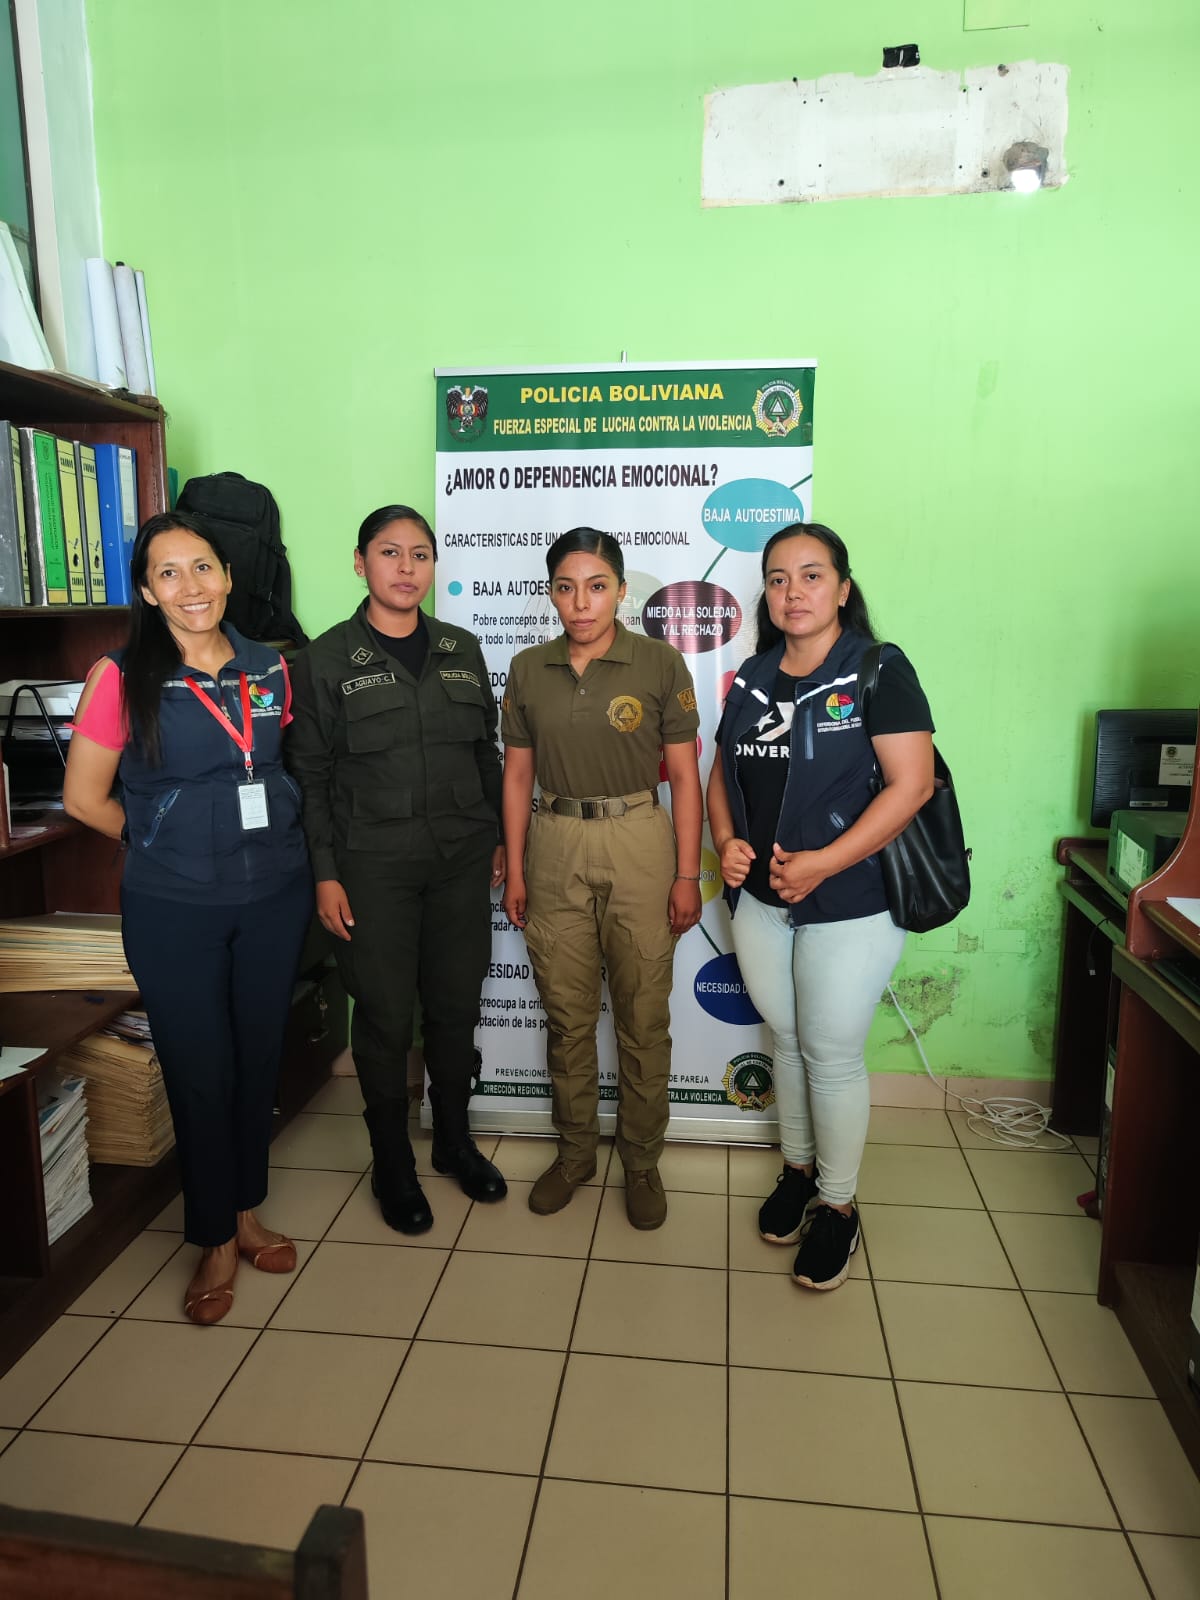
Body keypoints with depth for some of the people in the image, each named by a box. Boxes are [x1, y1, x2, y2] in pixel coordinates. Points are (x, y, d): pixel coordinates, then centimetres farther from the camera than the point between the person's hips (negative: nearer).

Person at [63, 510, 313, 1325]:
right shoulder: (122, 677, -9)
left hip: (275, 896, 3)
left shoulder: (270, 669, 1)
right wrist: (165, 843, 3)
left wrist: (272, 839, 5)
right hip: (174, 909, -3)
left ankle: (246, 1210, 36)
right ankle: (215, 1240, 28)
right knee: (199, 1071, 7)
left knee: (259, 1058, 15)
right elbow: (84, 796, -3)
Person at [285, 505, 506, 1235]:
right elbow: (310, 775, -3)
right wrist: (325, 873, -8)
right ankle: (393, 1164, 26)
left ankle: (455, 1140, 34)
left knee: (457, 1005, 12)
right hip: (373, 866, -3)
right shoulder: (327, 659, -3)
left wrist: (501, 839, 10)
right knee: (386, 1017, 6)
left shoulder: (461, 649, 7)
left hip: (461, 860, 3)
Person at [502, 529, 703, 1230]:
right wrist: (514, 872, 6)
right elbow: (518, 775, 8)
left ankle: (643, 1160, 26)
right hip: (555, 849, 3)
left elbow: (685, 775, -2)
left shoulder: (660, 663, -4)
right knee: (567, 1013, 12)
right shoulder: (528, 669, 4)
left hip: (639, 844, -2)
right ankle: (575, 1151, 31)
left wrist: (688, 874, -5)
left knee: (644, 1018, 6)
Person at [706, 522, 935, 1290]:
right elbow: (722, 772, 15)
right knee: (787, 1040, 17)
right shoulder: (753, 678, 9)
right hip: (760, 899, 5)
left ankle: (838, 1206, 25)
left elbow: (912, 783, -16)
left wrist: (823, 863, -21)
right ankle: (797, 1170, 38)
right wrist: (726, 841, -5)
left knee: (832, 1053, 4)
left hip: (849, 905, -5)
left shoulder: (878, 670, -9)